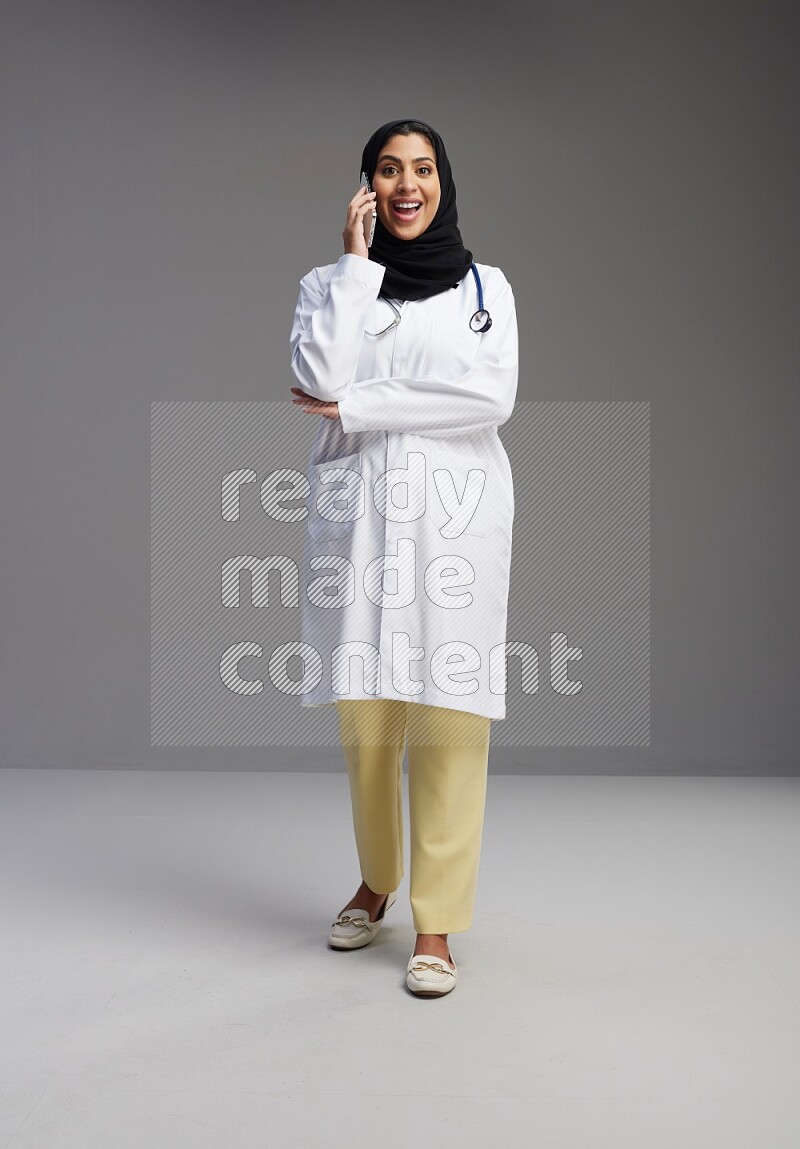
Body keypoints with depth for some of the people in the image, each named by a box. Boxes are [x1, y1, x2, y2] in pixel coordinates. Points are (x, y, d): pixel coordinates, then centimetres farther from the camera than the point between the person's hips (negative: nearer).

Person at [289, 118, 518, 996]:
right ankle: (376, 883, 27)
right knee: (365, 716, 3)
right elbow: (320, 379, -8)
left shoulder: (486, 287, 11)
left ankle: (436, 924, 4)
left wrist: (355, 409, -7)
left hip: (456, 513, -1)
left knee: (448, 717, -6)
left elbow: (491, 397, -7)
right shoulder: (329, 284, 12)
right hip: (358, 512, 1)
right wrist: (357, 262, -3)